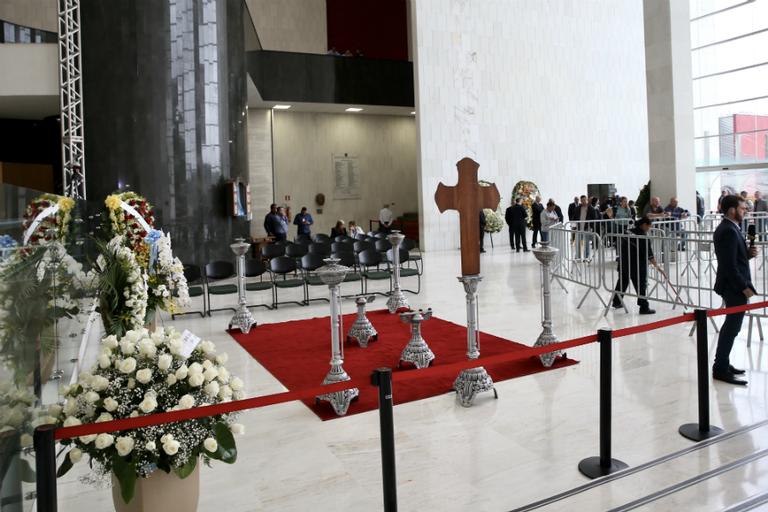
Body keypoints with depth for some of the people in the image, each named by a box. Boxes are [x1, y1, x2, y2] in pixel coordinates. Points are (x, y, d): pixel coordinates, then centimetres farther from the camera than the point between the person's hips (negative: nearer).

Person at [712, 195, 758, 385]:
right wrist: (744, 287, -19)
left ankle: (722, 364, 29)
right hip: (734, 287, -11)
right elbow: (730, 265, -24)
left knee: (730, 325, 18)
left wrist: (748, 253, 0)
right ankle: (721, 369, 3)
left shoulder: (727, 229, 12)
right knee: (732, 326, -4)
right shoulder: (729, 231, -20)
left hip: (732, 286, 11)